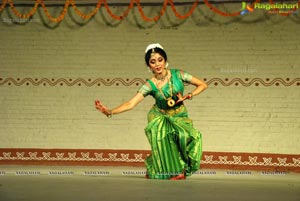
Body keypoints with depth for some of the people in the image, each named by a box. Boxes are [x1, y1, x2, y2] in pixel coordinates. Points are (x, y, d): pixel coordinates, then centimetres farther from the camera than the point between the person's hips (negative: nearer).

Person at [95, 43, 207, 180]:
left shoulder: (178, 75, -12)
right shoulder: (150, 85, -15)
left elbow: (202, 85, -3)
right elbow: (130, 104, -23)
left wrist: (189, 95, -19)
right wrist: (109, 112, -37)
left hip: (179, 117, 0)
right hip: (160, 118, 0)